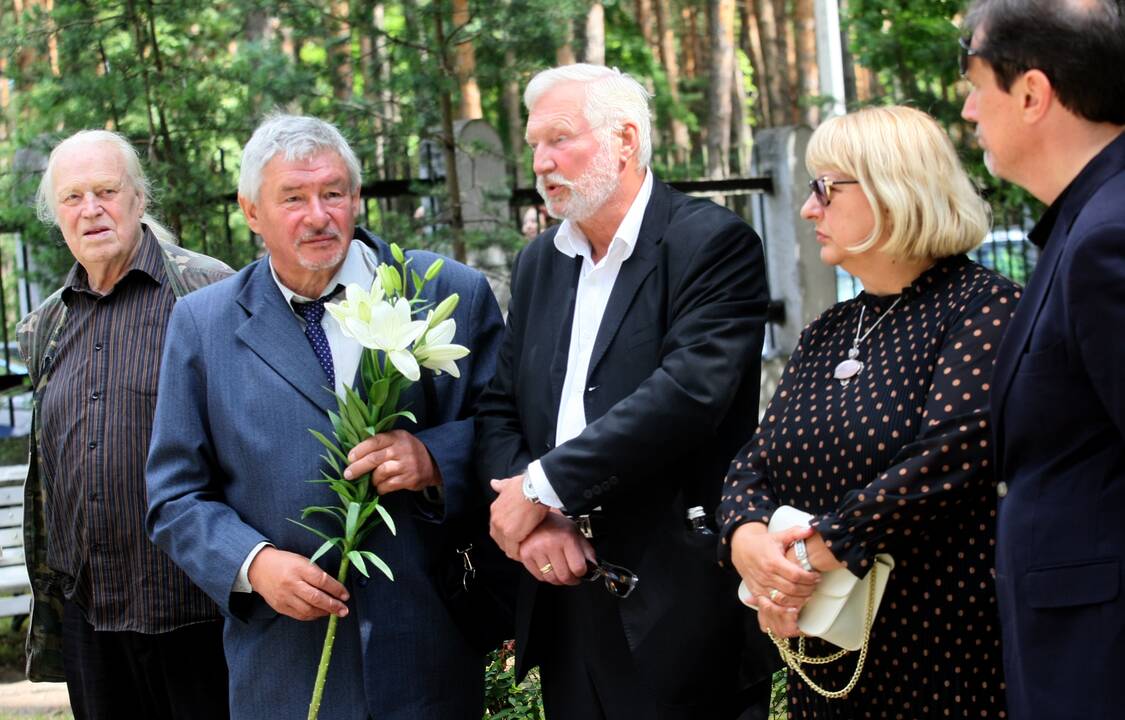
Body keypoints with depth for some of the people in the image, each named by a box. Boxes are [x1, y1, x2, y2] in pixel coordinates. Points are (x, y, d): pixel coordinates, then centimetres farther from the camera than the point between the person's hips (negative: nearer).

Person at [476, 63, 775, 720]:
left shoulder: (714, 243, -8)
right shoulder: (539, 261, 14)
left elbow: (691, 390, -21)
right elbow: (499, 410, 10)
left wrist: (542, 486, -17)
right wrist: (532, 519, -9)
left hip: (677, 606, -6)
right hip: (563, 603, 6)